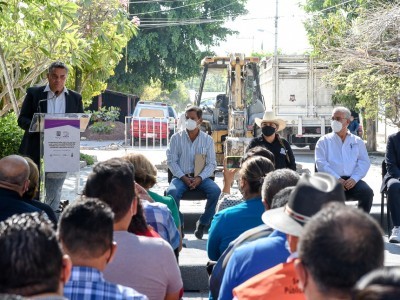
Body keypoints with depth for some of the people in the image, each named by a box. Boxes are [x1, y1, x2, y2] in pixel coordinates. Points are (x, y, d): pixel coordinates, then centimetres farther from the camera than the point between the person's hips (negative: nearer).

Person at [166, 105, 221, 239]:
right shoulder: (176, 138, 4)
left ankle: (203, 223, -12)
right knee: (172, 192, -33)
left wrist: (200, 178, -15)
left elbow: (211, 163, 2)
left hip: (201, 177, 1)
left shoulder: (208, 140, 6)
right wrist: (183, 178, -13)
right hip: (181, 176, -1)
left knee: (216, 191, -28)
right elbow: (171, 161, 0)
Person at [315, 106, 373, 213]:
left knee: (367, 192, -28)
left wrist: (354, 178, -11)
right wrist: (337, 179, -13)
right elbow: (321, 163, 2)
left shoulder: (357, 141, 20)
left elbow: (364, 162, 9)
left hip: (352, 180, 2)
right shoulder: (324, 141, 14)